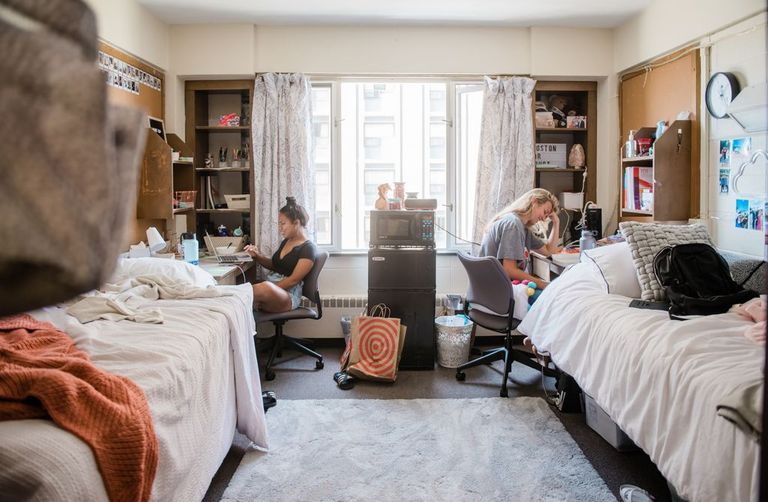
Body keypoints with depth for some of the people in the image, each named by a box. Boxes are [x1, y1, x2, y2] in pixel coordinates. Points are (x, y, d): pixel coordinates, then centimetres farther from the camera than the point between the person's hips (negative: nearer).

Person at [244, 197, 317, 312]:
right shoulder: (285, 242, 16)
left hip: (288, 295, -8)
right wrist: (257, 255, 9)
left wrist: (272, 290, -21)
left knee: (266, 288, -42)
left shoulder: (308, 248, -9)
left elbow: (294, 279, -15)